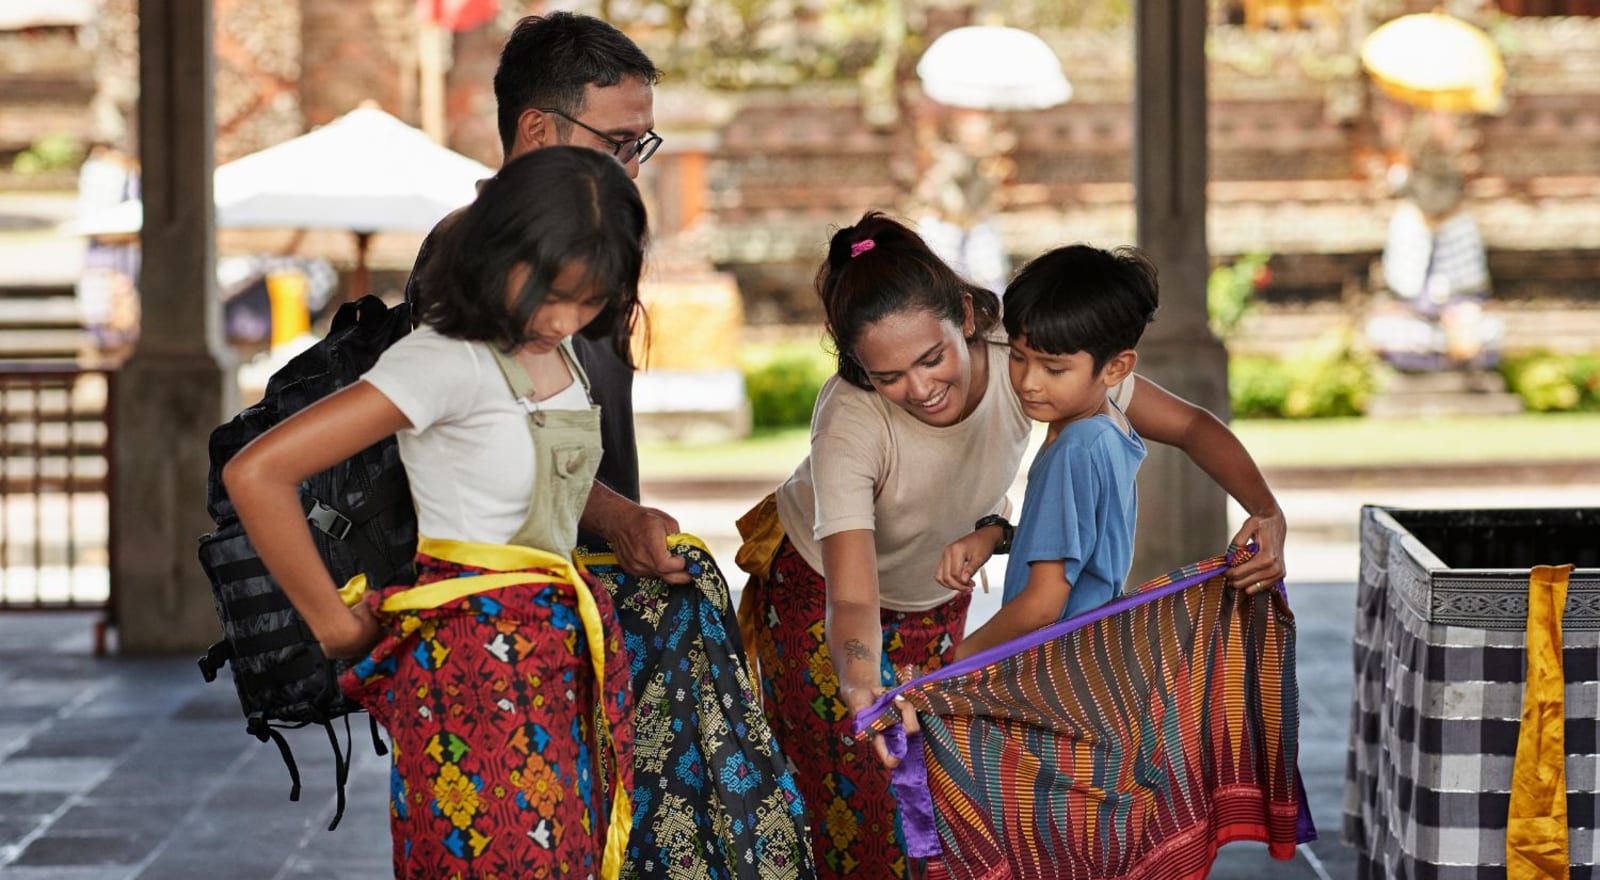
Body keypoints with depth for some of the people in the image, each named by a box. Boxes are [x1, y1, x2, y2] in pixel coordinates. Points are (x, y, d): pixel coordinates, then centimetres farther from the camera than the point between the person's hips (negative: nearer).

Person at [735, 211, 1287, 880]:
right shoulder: (848, 423, -40)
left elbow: (1190, 426, -22)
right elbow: (851, 601, -47)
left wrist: (1265, 511, -40)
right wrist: (861, 688, -68)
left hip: (936, 595, 3)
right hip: (815, 592, -3)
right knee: (857, 807, -6)